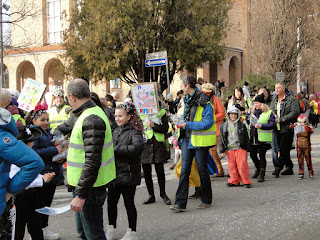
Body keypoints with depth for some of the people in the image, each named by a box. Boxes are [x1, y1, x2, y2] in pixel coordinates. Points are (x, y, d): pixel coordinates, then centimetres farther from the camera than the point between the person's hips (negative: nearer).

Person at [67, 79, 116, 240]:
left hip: (90, 188, -10)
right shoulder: (88, 114, 12)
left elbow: (93, 161, -27)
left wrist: (81, 195, -27)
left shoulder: (91, 119, -22)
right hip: (83, 184, 10)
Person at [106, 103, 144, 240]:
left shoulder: (134, 131, -10)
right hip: (114, 173, 7)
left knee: (129, 202, 4)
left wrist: (116, 149, -23)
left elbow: (137, 147, -28)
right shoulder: (116, 131, 12)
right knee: (111, 201, 11)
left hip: (128, 174, -7)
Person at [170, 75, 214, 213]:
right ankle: (180, 203, 0)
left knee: (202, 170, 5)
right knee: (184, 170, 0)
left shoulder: (204, 102, -15)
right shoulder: (187, 100, 12)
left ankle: (206, 200, 23)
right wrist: (181, 124, 11)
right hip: (187, 139, 7)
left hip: (200, 141, -7)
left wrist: (188, 125, -22)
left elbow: (207, 123, -22)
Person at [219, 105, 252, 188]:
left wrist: (246, 149, 8)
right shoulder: (224, 125, 8)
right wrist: (222, 151, 4)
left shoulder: (242, 125, 6)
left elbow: (246, 137, 11)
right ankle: (234, 181, 16)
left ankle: (246, 181, 2)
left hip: (240, 148, -2)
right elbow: (221, 138, 9)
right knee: (231, 166, 4)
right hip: (229, 149, 2)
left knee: (242, 165, -7)